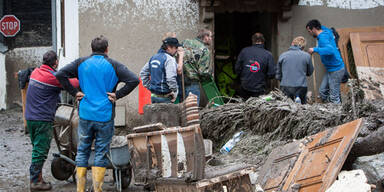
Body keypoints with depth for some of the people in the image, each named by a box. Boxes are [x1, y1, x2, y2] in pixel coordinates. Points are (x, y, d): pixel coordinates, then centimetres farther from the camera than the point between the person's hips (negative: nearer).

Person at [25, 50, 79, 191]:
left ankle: (37, 178, 19)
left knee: (37, 148, 16)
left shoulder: (35, 72, 9)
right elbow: (72, 84, -15)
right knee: (40, 151, -2)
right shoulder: (53, 77, -15)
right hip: (43, 120, -8)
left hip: (30, 117, 8)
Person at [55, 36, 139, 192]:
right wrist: (117, 95, -6)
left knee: (82, 150, 12)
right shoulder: (113, 65, -2)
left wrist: (74, 92, 0)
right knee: (101, 152, 5)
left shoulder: (81, 63, 4)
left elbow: (60, 74, -4)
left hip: (85, 114, 2)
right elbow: (134, 80, -12)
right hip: (105, 116, -2)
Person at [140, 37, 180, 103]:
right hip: (164, 97, -8)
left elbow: (143, 73, 19)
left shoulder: (154, 57, 12)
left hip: (153, 95, 8)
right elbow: (171, 79, -25)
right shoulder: (169, 59, -14)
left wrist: (149, 86, 19)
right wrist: (175, 92, -12)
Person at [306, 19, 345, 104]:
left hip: (336, 70, -10)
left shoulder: (323, 38, -23)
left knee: (334, 97, -4)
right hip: (330, 69, 10)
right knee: (322, 91, 15)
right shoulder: (327, 32, 6)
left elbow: (330, 50, -42)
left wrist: (315, 49, -34)